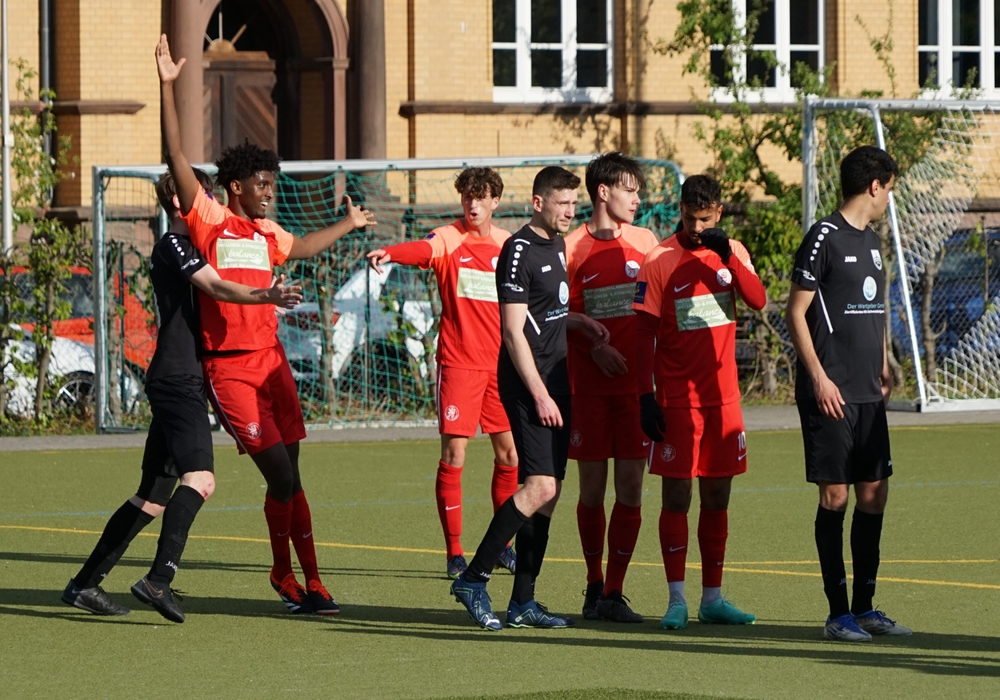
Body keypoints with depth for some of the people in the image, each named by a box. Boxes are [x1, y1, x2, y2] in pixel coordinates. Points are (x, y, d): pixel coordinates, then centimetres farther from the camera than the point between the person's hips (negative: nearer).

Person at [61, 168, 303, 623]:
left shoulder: (179, 247, 23)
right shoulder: (174, 245, -7)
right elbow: (216, 287, -21)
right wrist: (266, 296, -34)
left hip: (175, 383, 11)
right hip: (179, 379, -11)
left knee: (154, 496, 13)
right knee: (199, 479, -24)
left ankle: (85, 584, 17)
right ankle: (159, 579, -34)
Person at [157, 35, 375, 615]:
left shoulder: (267, 233, 17)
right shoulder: (209, 219, -3)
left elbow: (302, 248, 40)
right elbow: (177, 158, -13)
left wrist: (349, 225, 54)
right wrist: (167, 88, -20)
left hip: (272, 360, 6)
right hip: (229, 366, -6)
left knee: (289, 478, 5)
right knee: (282, 475, -10)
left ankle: (308, 580, 9)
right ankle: (285, 572, 7)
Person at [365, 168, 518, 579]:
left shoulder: (507, 245, 10)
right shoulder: (449, 240, -3)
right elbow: (423, 250, -26)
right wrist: (390, 253, -48)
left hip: (499, 364, 4)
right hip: (458, 363, -4)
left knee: (508, 454, 6)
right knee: (454, 455, -6)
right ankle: (454, 552, -1)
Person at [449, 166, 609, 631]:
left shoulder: (557, 246, 17)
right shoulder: (519, 251, -12)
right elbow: (513, 330, -16)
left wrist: (578, 320, 12)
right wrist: (539, 394, -18)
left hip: (554, 380, 9)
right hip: (527, 382, -9)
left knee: (548, 493, 6)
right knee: (540, 485, -18)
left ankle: (523, 602, 9)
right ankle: (474, 579, -13)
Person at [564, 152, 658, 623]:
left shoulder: (645, 242, 9)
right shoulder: (574, 248, 0)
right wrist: (595, 348, -16)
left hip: (636, 382, 2)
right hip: (589, 385, -2)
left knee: (631, 487, -3)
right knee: (592, 488, 2)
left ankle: (614, 592, 0)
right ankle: (594, 585, 18)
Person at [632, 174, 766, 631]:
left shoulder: (732, 252, 7)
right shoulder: (659, 261, -6)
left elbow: (758, 301, -7)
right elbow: (645, 333, -6)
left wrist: (728, 256, -18)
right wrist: (645, 396, -10)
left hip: (722, 395, 4)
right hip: (676, 398, -4)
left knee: (717, 496, 7)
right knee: (677, 497, -5)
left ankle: (713, 597, 13)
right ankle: (676, 600, -3)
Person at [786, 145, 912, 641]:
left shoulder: (870, 241, 16)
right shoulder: (824, 237, -8)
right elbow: (796, 313, -10)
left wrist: (883, 371, 14)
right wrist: (820, 378, -15)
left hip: (868, 394, 8)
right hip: (831, 394, -8)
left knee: (874, 493, 7)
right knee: (835, 495, -5)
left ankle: (865, 608, 14)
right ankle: (838, 613, -1)